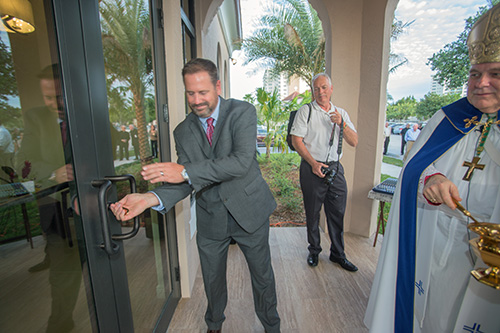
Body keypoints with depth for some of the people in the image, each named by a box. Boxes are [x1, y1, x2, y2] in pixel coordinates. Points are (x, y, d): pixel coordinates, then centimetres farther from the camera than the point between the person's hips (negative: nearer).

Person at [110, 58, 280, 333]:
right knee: (212, 279, 22)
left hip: (248, 211, -2)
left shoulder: (242, 112, -11)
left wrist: (186, 171, -31)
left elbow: (242, 161, -27)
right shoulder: (183, 131, 0)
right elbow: (185, 183, -5)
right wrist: (151, 198, -25)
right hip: (210, 219, 3)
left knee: (262, 275, 18)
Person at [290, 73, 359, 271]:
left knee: (338, 212, 10)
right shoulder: (306, 111, 0)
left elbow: (354, 142, 7)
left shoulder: (341, 113, 12)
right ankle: (314, 250, 28)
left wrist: (341, 124, -10)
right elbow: (296, 140, -7)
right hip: (312, 168, -3)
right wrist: (313, 163, -15)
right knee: (312, 212, 7)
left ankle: (337, 253, 28)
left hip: (335, 167, 4)